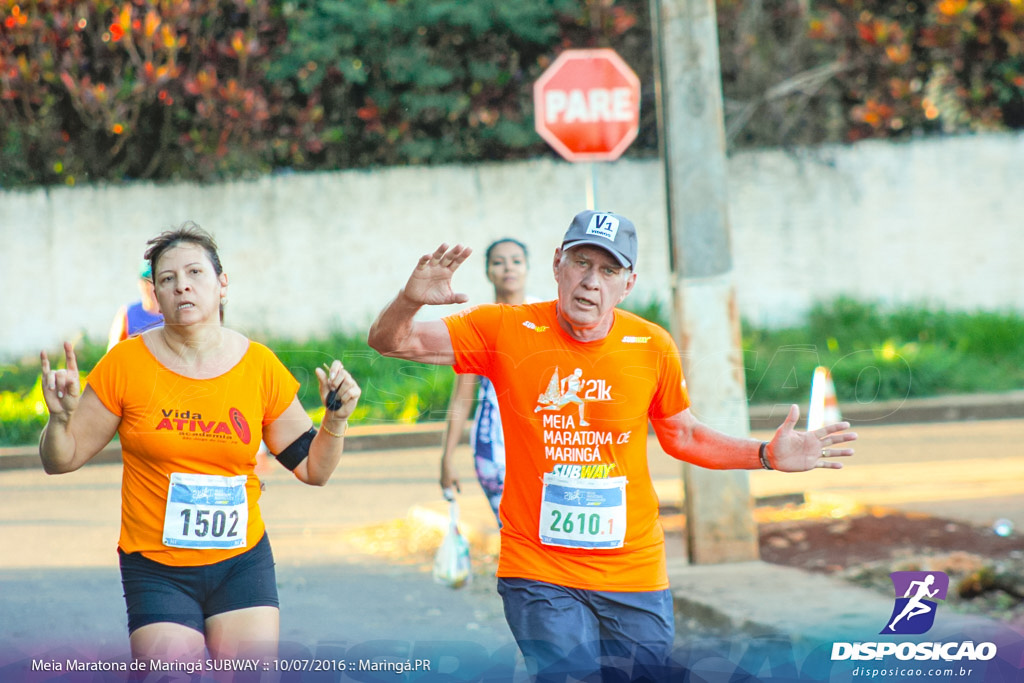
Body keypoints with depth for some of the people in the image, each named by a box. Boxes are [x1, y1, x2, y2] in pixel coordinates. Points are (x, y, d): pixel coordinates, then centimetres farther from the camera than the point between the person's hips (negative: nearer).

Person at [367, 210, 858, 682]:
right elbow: (389, 341, -4)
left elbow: (682, 435, 16)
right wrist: (411, 299, -26)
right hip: (537, 572, -2)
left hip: (636, 576, 2)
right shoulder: (506, 331, -5)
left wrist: (766, 455, 4)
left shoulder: (652, 347, 0)